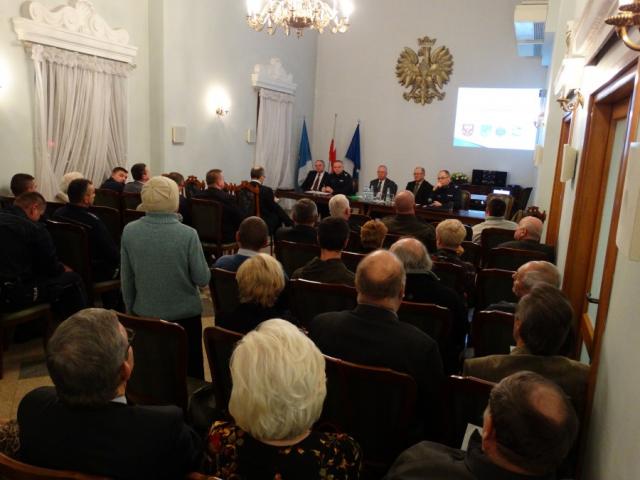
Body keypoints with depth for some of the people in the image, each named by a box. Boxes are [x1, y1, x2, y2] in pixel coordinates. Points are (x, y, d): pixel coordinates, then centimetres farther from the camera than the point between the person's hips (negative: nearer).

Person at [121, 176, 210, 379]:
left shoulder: (129, 232, -10)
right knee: (190, 373, 15)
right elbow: (202, 279, -13)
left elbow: (126, 279, -1)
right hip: (185, 315, -3)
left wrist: (130, 310, 13)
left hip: (145, 315, 3)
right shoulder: (188, 234, -20)